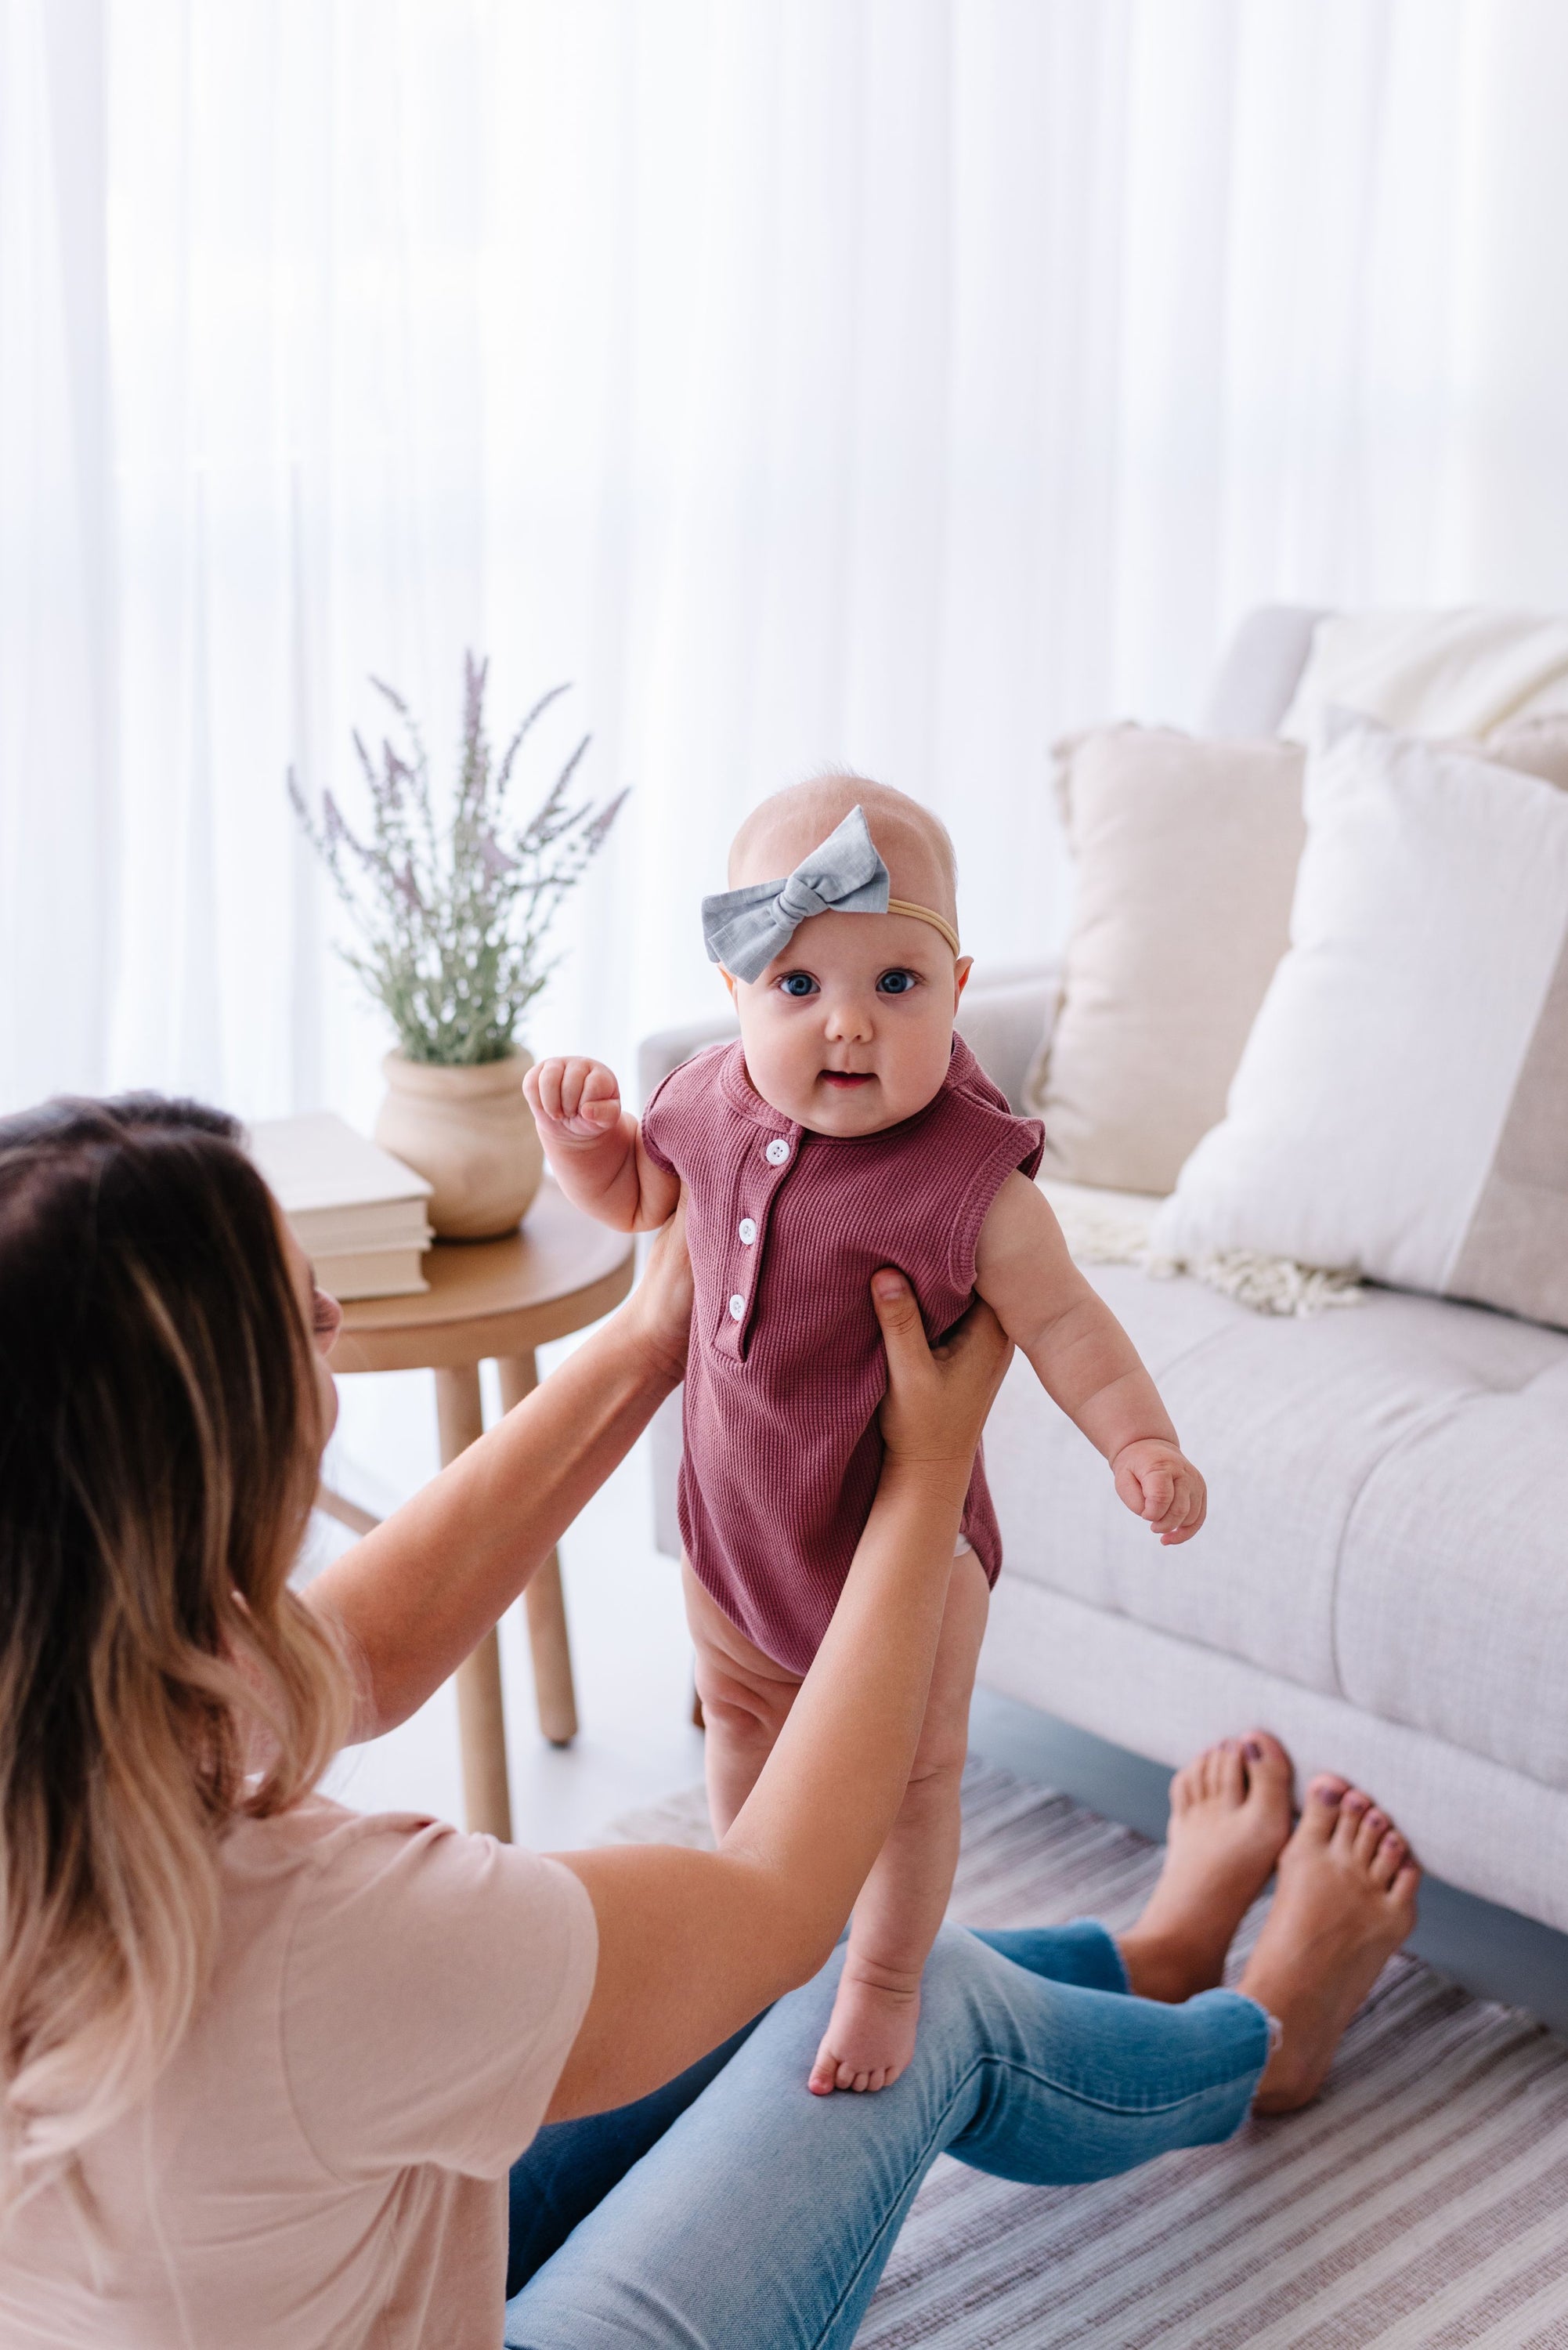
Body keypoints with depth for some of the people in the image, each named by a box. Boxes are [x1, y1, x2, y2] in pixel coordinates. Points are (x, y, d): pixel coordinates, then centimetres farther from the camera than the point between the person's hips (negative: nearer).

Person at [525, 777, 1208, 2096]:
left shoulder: (971, 1179, -29)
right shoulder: (714, 1103, -12)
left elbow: (1058, 1318, -18)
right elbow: (636, 1191, 8)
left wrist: (1139, 1441, -31)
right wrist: (583, 1131, -12)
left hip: (901, 1536, -5)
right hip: (731, 1506, 6)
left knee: (907, 1768, 14)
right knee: (744, 1717, 27)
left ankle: (886, 1979, 39)